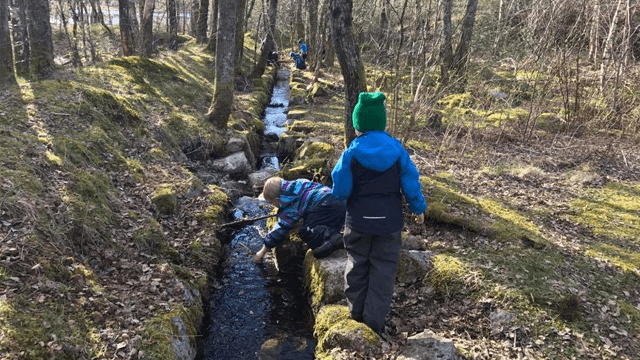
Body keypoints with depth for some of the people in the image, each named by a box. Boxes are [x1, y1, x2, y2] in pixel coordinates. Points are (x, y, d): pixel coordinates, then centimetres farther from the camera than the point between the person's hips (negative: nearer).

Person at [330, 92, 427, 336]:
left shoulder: (350, 154, -13)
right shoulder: (398, 151, -9)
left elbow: (340, 190, -10)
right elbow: (411, 184, -2)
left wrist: (342, 196, 14)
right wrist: (419, 209, 13)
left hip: (358, 222, 0)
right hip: (389, 222, 0)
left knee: (357, 267, 19)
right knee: (383, 272, 10)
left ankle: (356, 315, 31)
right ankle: (374, 323, 13)